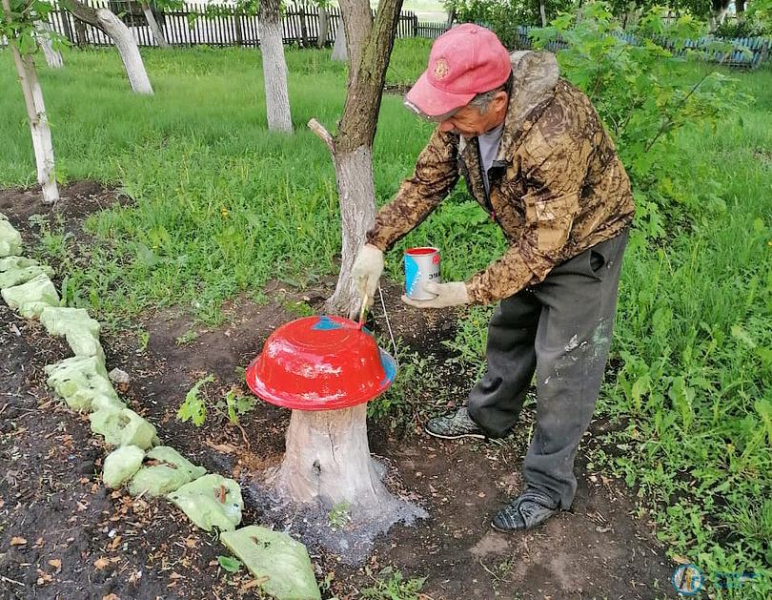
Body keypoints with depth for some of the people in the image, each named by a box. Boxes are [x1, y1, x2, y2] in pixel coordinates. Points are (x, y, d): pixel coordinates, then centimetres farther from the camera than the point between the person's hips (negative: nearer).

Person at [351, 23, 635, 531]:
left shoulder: (554, 134, -40)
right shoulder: (466, 111, -17)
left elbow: (545, 244, -33)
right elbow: (427, 181, -8)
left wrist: (471, 293, -32)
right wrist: (377, 243, -17)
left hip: (582, 240, -7)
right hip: (532, 235, 8)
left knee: (562, 364, -2)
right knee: (509, 330, 21)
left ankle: (549, 486, 14)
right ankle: (489, 417, 44)